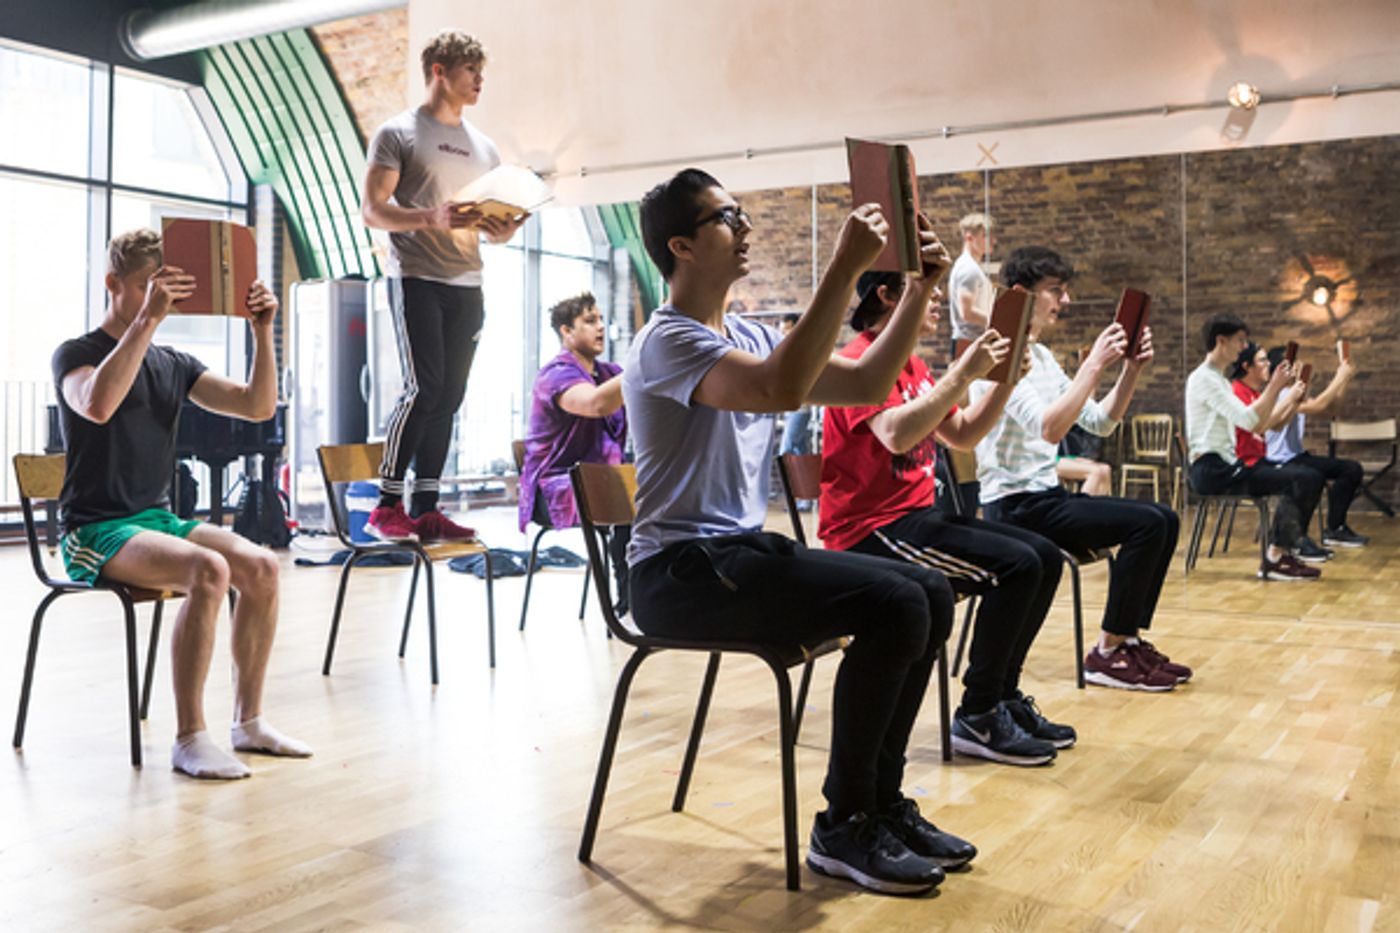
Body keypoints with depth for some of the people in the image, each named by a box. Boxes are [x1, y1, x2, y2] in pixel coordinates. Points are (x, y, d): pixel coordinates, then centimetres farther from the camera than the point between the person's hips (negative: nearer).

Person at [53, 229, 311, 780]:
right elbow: (97, 405, -29)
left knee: (261, 566, -18)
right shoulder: (76, 355, -4)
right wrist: (147, 319, -32)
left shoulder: (173, 364, 14)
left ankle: (248, 722, -6)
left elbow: (258, 406, 5)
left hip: (157, 519, 6)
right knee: (208, 570, -32)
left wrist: (263, 331, -7)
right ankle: (189, 739, -26)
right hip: (95, 532, -6)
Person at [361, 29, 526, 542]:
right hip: (416, 278, -6)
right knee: (424, 387, -14)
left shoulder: (484, 147, 19)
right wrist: (431, 218, -23)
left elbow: (496, 223, 22)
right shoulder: (398, 133, 1)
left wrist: (505, 229, -3)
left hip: (466, 285, 6)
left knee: (449, 396, 3)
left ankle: (425, 510, 8)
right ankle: (387, 505, -5)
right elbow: (372, 210, -7)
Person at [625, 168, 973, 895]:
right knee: (893, 604, -22)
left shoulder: (749, 336, 14)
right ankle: (844, 826, -7)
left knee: (930, 593, 0)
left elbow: (866, 386, 11)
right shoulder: (669, 341, -14)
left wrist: (920, 290, 1)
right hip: (680, 573, -9)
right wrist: (847, 266, -30)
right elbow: (781, 389, -32)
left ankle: (882, 801, 10)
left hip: (742, 552, 9)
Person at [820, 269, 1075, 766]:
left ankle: (1004, 697, 15)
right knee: (1015, 565, -21)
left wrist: (1005, 381, 4)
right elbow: (897, 435, -31)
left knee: (1044, 557, 6)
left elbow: (963, 436, 17)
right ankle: (977, 719, -9)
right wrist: (964, 372, -28)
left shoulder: (912, 365, 16)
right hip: (871, 528, -10)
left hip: (917, 515, 10)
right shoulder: (862, 361, -14)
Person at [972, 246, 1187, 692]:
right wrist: (1095, 365, -26)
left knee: (1164, 520, 5)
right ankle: (1107, 654, -9)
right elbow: (1048, 428, -28)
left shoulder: (1043, 356, 15)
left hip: (1047, 496, 10)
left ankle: (1129, 640, 9)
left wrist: (1132, 369, 1)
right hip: (1016, 506, -10)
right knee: (1146, 523, -18)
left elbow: (1101, 422, 14)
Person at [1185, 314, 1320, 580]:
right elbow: (1247, 419, -18)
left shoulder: (1219, 380, 23)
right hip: (1212, 470, -10)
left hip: (1226, 466, 10)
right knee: (1302, 479, -18)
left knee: (1307, 476, 2)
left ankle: (1281, 551, 0)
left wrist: (1278, 388, 14)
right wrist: (1274, 386, -8)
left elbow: (1258, 423, 23)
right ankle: (1275, 558, -13)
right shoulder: (1203, 378, -9)